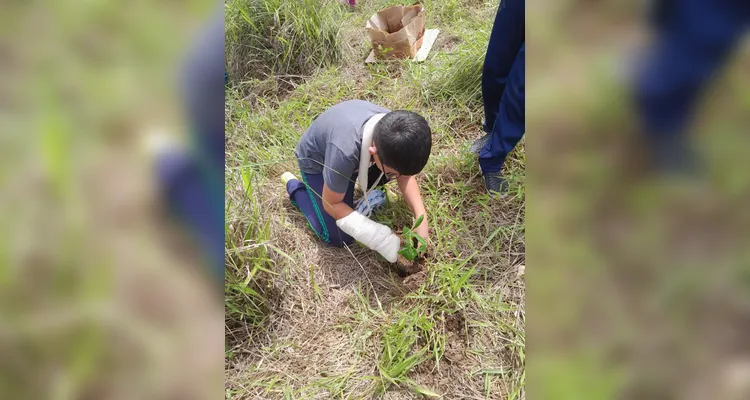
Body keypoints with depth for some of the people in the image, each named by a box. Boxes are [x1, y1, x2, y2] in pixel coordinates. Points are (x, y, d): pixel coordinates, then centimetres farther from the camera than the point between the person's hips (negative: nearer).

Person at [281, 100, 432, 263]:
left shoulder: (392, 133, -29)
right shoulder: (345, 151, -46)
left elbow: (405, 174, -12)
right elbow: (331, 204, -30)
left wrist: (421, 218, -26)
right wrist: (383, 242, -34)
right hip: (316, 161, -5)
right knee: (340, 239, -5)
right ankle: (295, 188, 11)